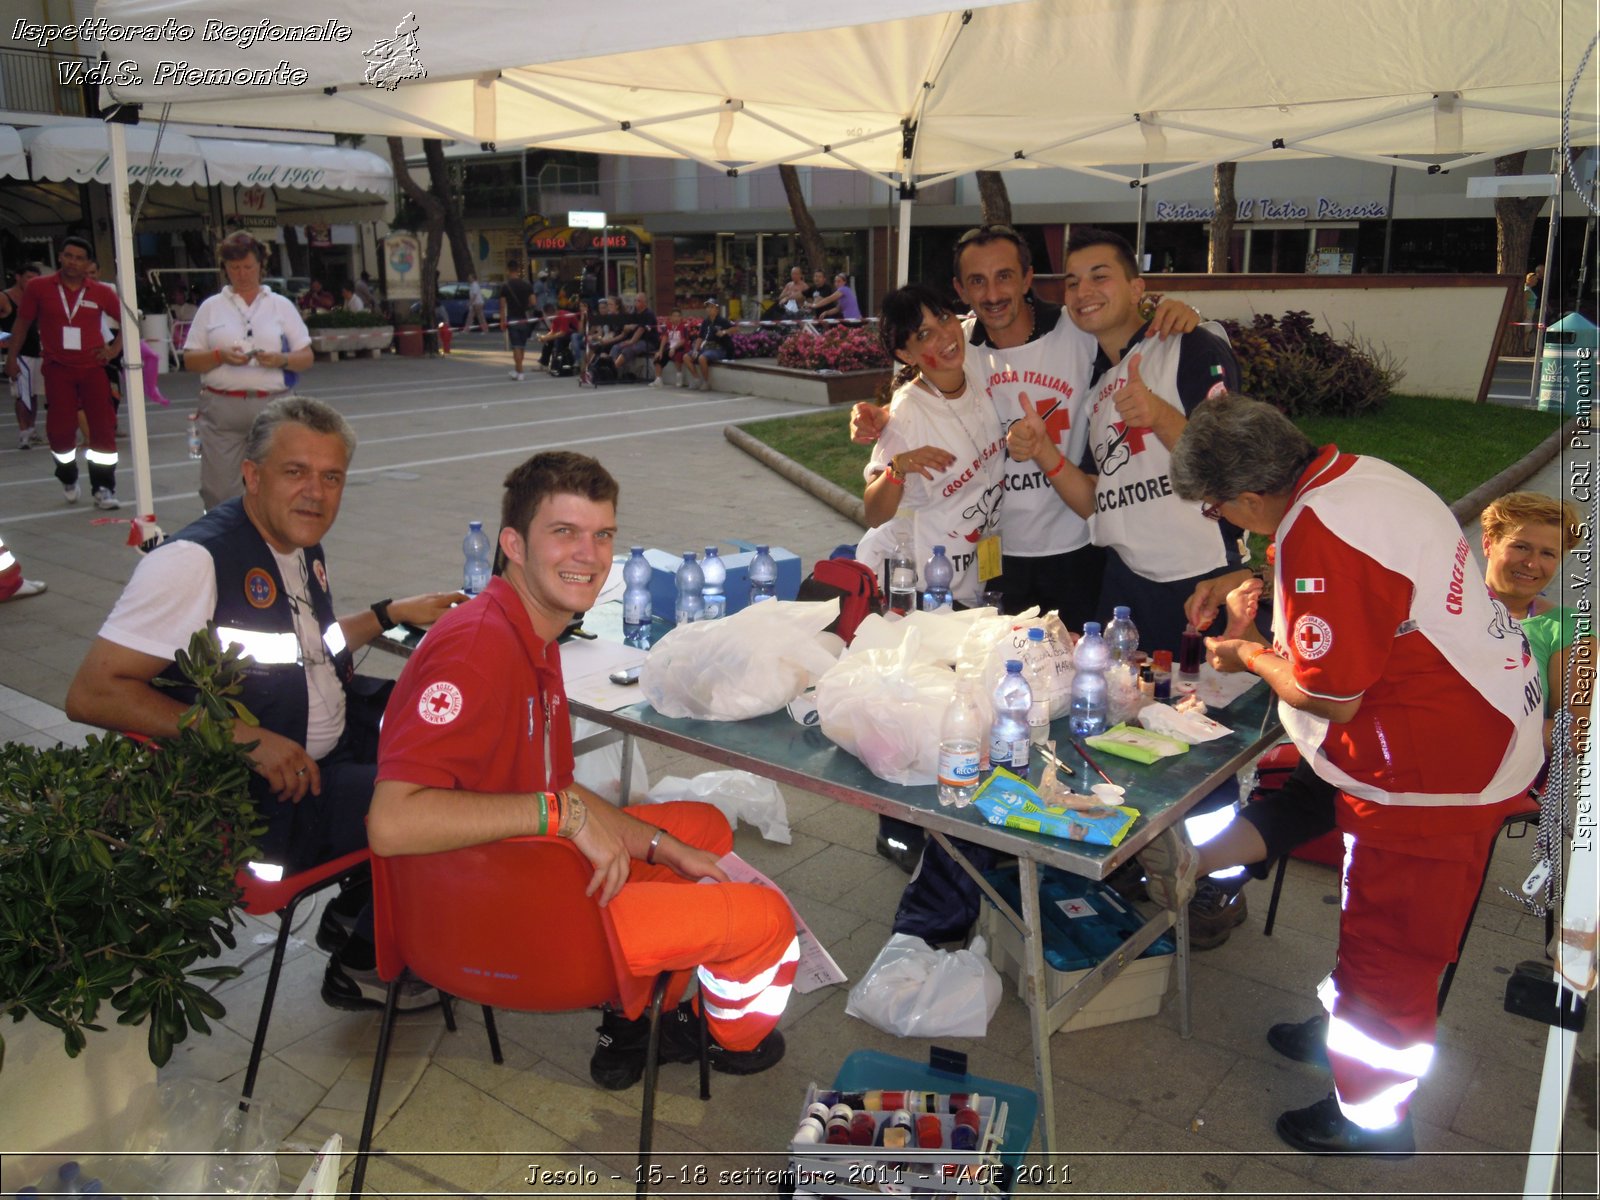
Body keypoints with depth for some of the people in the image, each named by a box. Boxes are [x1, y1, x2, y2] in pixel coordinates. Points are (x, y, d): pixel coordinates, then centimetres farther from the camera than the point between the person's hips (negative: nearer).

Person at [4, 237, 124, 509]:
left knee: (103, 428, -3)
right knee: (60, 430, 2)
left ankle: (103, 488, 8)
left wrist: (115, 348, 4)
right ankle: (68, 480, 28)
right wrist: (12, 356, 9)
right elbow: (22, 323, 8)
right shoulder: (38, 287, 0)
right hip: (57, 369, 0)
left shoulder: (101, 292, 0)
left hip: (93, 367, 0)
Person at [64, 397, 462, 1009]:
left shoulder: (300, 547, 7)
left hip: (339, 747, 10)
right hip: (259, 796, -9)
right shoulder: (193, 561, -21)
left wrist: (392, 613, 16)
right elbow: (91, 693, -24)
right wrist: (242, 736, -29)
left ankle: (357, 916, 26)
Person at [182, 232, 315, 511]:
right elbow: (189, 360, 8)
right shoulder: (211, 306, 11)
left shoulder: (281, 305, 10)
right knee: (218, 488, -3)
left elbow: (307, 357, 7)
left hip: (272, 406, 0)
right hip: (222, 407, 0)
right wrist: (220, 356, -11)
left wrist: (281, 360, -14)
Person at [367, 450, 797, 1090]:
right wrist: (566, 812, -33)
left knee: (705, 826, 26)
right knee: (765, 916, -4)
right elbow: (392, 823, -36)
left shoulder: (533, 639, 5)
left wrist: (659, 846, 5)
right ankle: (738, 1039, 31)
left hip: (528, 870, 10)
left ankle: (634, 1024, 31)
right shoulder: (477, 648, -28)